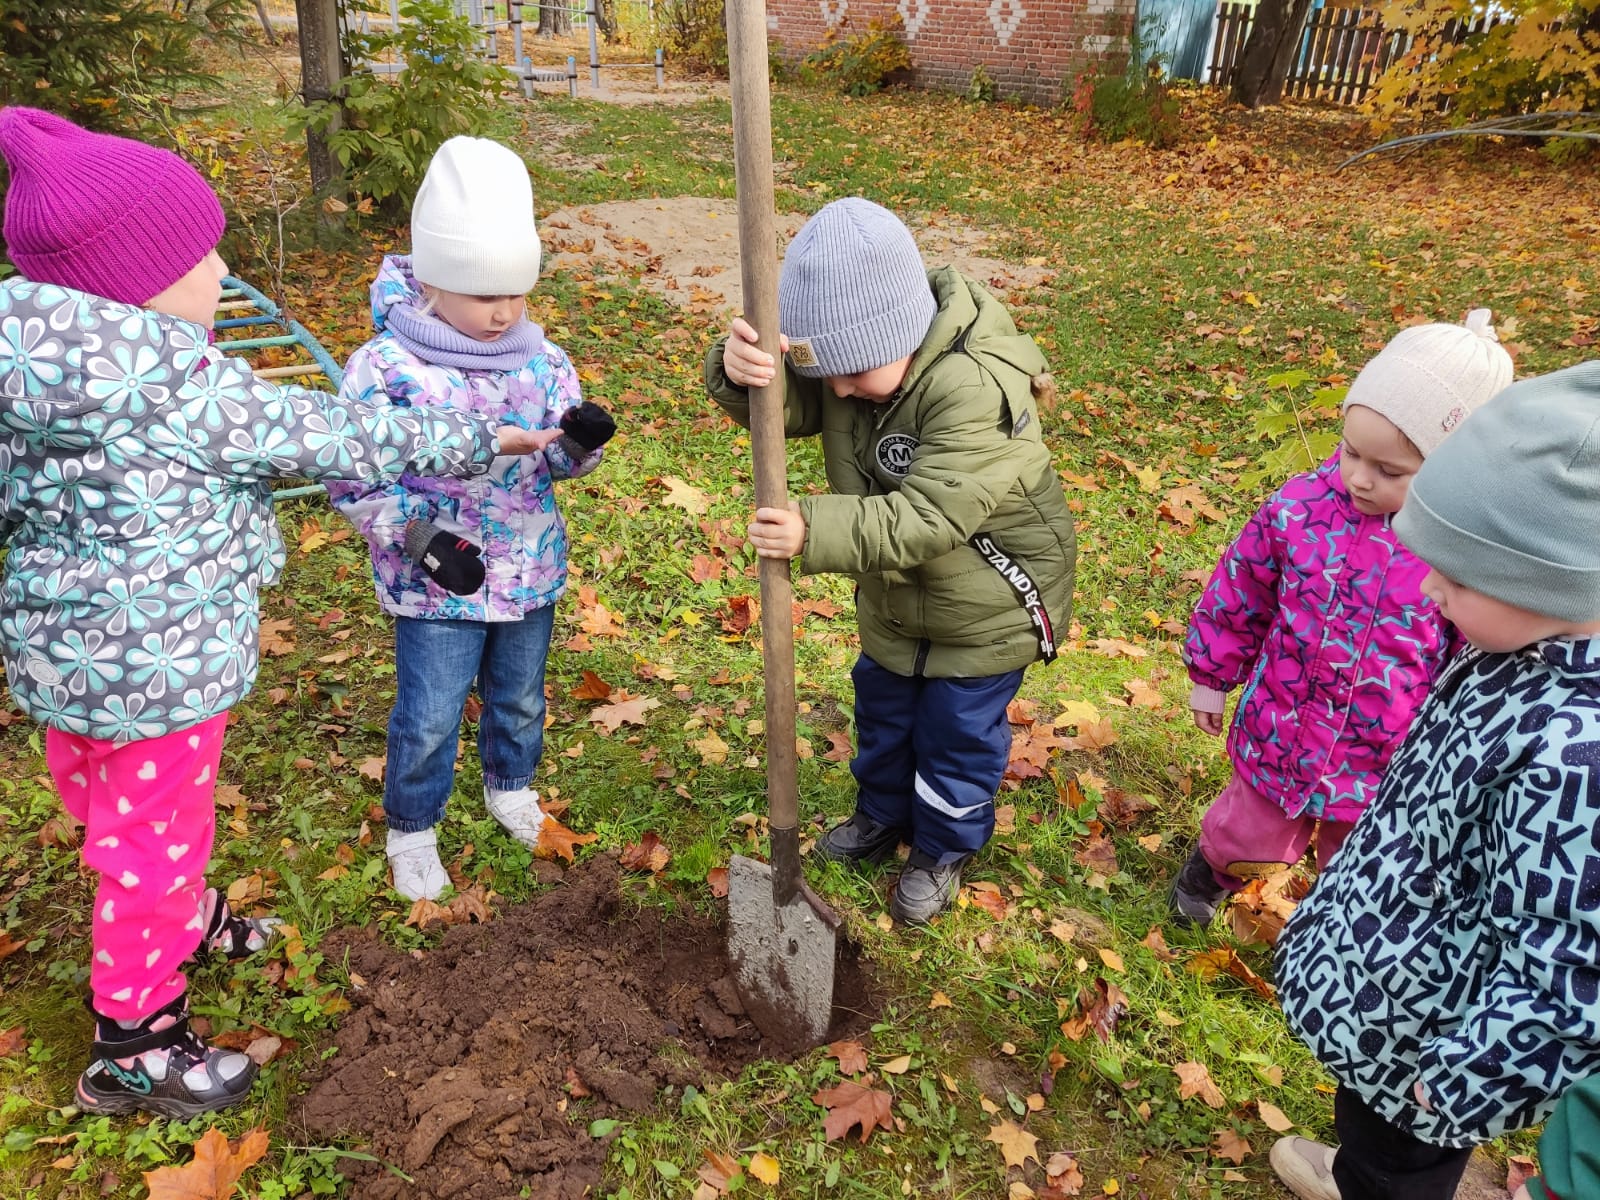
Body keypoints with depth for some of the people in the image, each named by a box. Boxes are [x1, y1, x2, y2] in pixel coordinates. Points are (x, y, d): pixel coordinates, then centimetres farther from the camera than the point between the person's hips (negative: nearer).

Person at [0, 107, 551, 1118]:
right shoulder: (180, 380, -26)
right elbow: (332, 438, -18)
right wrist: (477, 439, -9)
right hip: (151, 664, -9)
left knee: (116, 815, 29)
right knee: (156, 839, 10)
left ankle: (184, 917, 57)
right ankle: (134, 1044, 31)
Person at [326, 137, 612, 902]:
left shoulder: (540, 358, -3)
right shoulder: (385, 368, -17)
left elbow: (559, 460, 4)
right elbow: (354, 480, -13)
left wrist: (581, 440, -19)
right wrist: (424, 538, -22)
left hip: (530, 572, 4)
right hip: (435, 585, -4)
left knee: (521, 699, 22)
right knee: (429, 718, 7)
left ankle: (511, 787, 50)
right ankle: (410, 829, 32)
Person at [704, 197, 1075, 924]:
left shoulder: (975, 390, -36)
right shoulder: (855, 348, -14)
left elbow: (929, 517, -41)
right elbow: (787, 404, -20)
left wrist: (815, 533, -50)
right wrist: (741, 372, -44)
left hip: (985, 608, -7)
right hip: (894, 599, 7)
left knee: (959, 735, 13)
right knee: (882, 714, 25)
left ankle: (944, 850, 40)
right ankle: (883, 817, 52)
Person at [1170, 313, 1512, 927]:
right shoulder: (1301, 506, -17)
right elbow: (1238, 595, -2)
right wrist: (1211, 676, 8)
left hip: (1385, 768, -1)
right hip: (1279, 739, 1)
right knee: (1249, 840, 26)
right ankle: (1209, 867, 59)